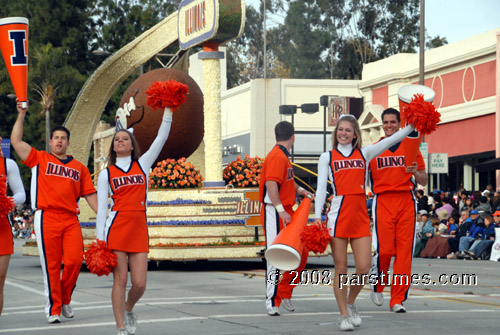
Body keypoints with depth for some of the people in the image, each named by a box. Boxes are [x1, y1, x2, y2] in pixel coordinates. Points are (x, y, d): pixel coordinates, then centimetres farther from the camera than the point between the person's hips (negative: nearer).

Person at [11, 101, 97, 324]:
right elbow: (16, 141, 3)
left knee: (75, 260, -11)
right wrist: (21, 115, 1)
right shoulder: (39, 159, 12)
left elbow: (90, 195, 17)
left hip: (71, 219, 2)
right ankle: (53, 309, 6)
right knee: (51, 265, -3)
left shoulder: (79, 168, 19)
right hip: (47, 217, -2)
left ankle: (65, 300, 12)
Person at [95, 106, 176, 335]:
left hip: (139, 229, 2)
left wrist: (168, 108, 5)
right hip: (116, 228, -2)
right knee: (120, 280, -4)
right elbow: (101, 208, 5)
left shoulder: (142, 165, 13)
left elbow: (161, 138, 8)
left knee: (140, 283, -2)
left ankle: (128, 309, 29)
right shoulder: (106, 174, 8)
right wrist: (100, 239, -3)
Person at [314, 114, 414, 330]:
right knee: (341, 269, 0)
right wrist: (317, 216, -7)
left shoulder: (364, 154, 14)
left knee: (363, 268, -4)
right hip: (338, 215, -2)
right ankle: (344, 315, 9)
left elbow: (390, 141, 5)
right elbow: (321, 188, 3)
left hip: (360, 216, 2)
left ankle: (351, 303, 22)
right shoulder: (327, 157, 9)